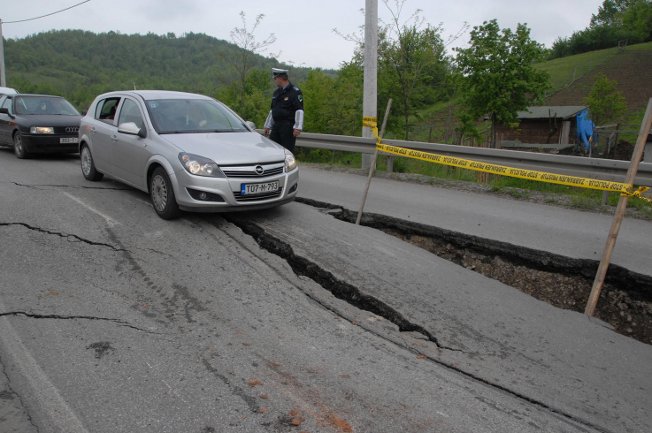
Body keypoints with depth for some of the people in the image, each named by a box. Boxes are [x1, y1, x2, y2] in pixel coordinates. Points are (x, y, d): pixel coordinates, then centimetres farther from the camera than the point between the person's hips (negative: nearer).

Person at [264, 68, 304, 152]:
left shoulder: (295, 91, -7)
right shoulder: (276, 92, 17)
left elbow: (299, 110, -14)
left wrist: (297, 127, -21)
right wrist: (268, 126, 22)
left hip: (288, 126, -7)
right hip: (276, 126, 8)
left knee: (288, 151, -5)